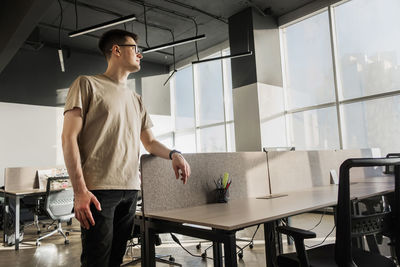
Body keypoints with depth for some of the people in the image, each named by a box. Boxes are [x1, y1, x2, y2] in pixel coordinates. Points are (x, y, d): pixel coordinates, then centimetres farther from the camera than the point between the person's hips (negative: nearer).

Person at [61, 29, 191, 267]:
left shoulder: (136, 99, 20)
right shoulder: (87, 84, 2)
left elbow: (149, 142, 22)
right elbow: (69, 137, -6)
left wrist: (173, 154, -1)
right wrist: (80, 190, -15)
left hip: (130, 190, 6)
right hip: (98, 190, -5)